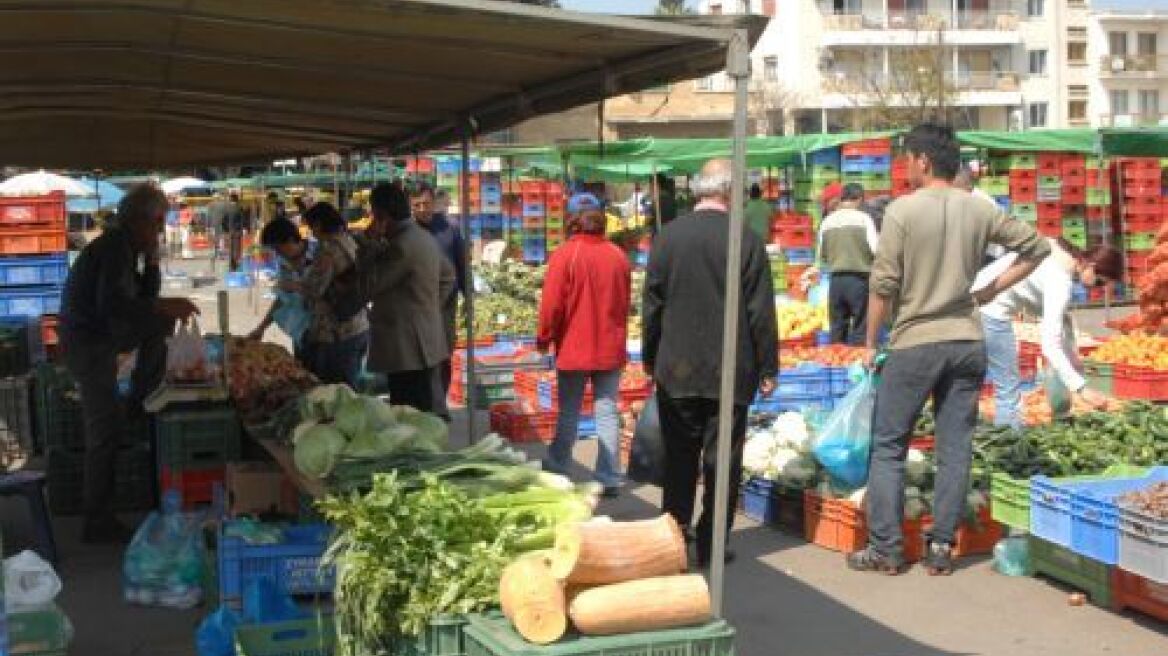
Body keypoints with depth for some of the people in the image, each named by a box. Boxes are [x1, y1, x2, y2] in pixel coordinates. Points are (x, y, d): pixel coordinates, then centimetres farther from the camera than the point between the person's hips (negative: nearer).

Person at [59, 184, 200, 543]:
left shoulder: (126, 247, 11)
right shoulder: (114, 248, -19)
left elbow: (146, 296, 17)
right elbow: (111, 304, -32)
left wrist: (151, 259, 4)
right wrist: (164, 307, -31)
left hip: (103, 334, 9)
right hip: (87, 342, -9)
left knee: (160, 327, 17)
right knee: (106, 432, -10)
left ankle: (137, 405, 20)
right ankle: (98, 523, -6)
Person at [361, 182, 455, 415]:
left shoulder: (402, 246, -18)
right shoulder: (423, 237, 13)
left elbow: (368, 286, -14)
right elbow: (448, 275, 24)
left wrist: (372, 243, -9)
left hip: (407, 350, -10)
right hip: (428, 345, 10)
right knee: (432, 415, 14)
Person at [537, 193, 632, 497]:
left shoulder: (565, 255, -12)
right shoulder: (618, 256, 0)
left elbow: (552, 304, -12)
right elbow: (625, 303, 10)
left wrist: (544, 339, 2)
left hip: (574, 349, -3)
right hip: (611, 349, 3)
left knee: (568, 414, 9)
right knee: (608, 414, 7)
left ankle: (556, 471, 18)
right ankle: (609, 479, 8)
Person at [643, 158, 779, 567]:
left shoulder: (668, 236, -1)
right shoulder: (747, 241, -9)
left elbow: (651, 305, 3)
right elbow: (761, 312, -6)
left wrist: (650, 359, 14)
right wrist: (768, 368, 3)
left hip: (676, 369, 2)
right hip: (731, 372, -2)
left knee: (679, 458, 13)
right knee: (722, 461, 5)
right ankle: (711, 546, 8)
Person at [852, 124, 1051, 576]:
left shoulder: (902, 210, -10)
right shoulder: (980, 210, 4)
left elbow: (883, 285, -10)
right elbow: (1038, 247, 11)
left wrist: (870, 345, 0)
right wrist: (990, 292, 11)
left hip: (915, 343, -4)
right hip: (967, 342, 4)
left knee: (887, 446, 6)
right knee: (955, 450, 8)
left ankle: (886, 549, 7)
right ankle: (941, 548, 12)